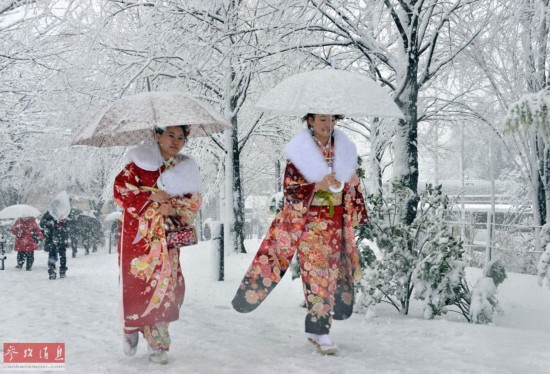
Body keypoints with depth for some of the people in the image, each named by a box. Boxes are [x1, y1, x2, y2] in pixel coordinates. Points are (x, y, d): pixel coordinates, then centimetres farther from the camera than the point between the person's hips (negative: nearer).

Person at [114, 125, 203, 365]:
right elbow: (120, 189, -7)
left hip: (168, 237, 3)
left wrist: (174, 208, -14)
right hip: (138, 235, -2)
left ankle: (155, 339, 7)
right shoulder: (140, 162, -3)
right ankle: (131, 328, 20)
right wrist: (151, 195, -16)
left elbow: (195, 200, 5)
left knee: (166, 284, -3)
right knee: (137, 283, -3)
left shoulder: (186, 168, 7)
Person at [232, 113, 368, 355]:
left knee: (329, 273, 5)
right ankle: (321, 333, 3)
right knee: (316, 274, -5)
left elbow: (352, 188, 13)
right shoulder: (299, 153, -7)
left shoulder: (344, 150, 6)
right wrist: (318, 186, -23)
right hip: (307, 221, -4)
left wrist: (355, 218, 10)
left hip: (334, 223, 4)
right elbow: (289, 190, -10)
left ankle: (318, 327, 16)